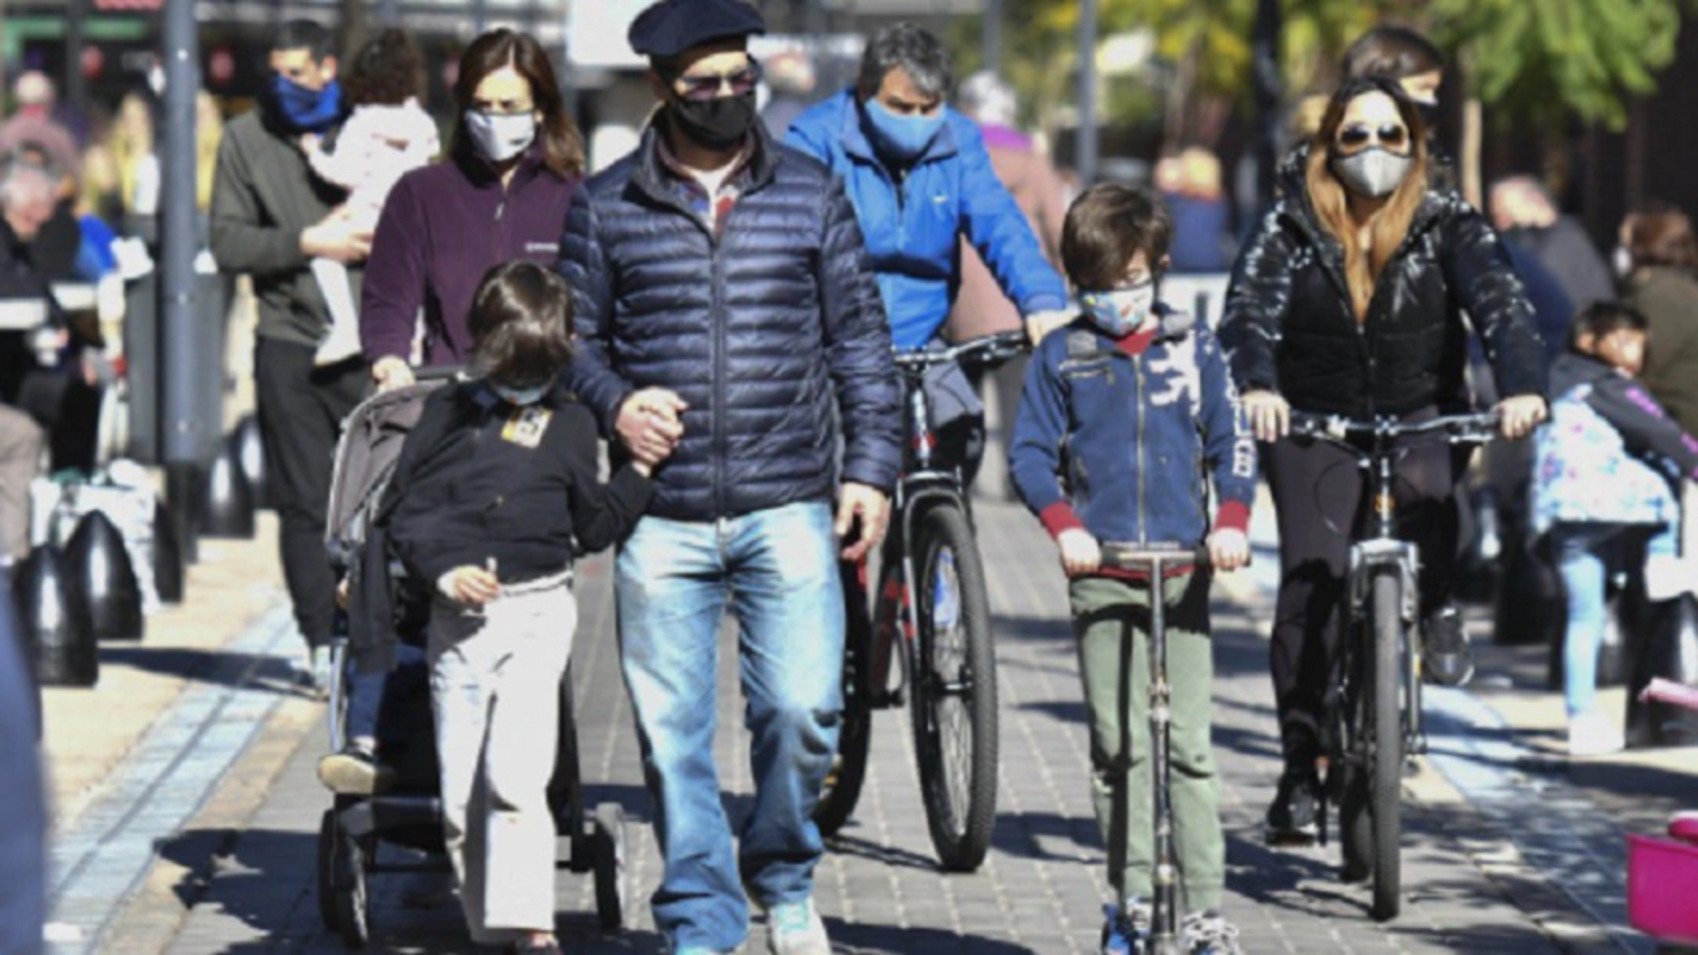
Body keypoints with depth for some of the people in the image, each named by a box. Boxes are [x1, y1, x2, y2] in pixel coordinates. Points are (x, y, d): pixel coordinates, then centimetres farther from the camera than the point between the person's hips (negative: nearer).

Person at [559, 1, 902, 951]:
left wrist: (870, 465, 4)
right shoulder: (605, 207, 6)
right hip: (662, 520, 0)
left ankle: (782, 874, 20)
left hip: (788, 510, 0)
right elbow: (575, 337, 12)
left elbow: (859, 338, 11)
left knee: (803, 710, -7)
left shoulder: (811, 194, 9)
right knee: (672, 732, 1)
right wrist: (613, 402, -8)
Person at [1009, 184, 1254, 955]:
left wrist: (1232, 521, -8)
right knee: (1119, 745, -2)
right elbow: (1030, 453, 4)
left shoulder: (1193, 348, 8)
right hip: (1101, 573, 0)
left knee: (1190, 746, -3)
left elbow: (1231, 442, 9)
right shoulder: (1061, 358, 6)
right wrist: (1063, 524, -12)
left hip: (1185, 569, 0)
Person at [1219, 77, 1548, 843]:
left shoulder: (1447, 225, -2)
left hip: (1421, 417, 0)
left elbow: (1500, 303, -16)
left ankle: (1437, 608, -4)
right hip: (1314, 426, 0)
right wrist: (1256, 387, -38)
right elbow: (1249, 309, -17)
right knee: (1309, 590, -12)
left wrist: (1522, 386, -35)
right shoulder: (1292, 226, -3)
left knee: (1427, 489, -35)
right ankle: (1299, 772, -4)